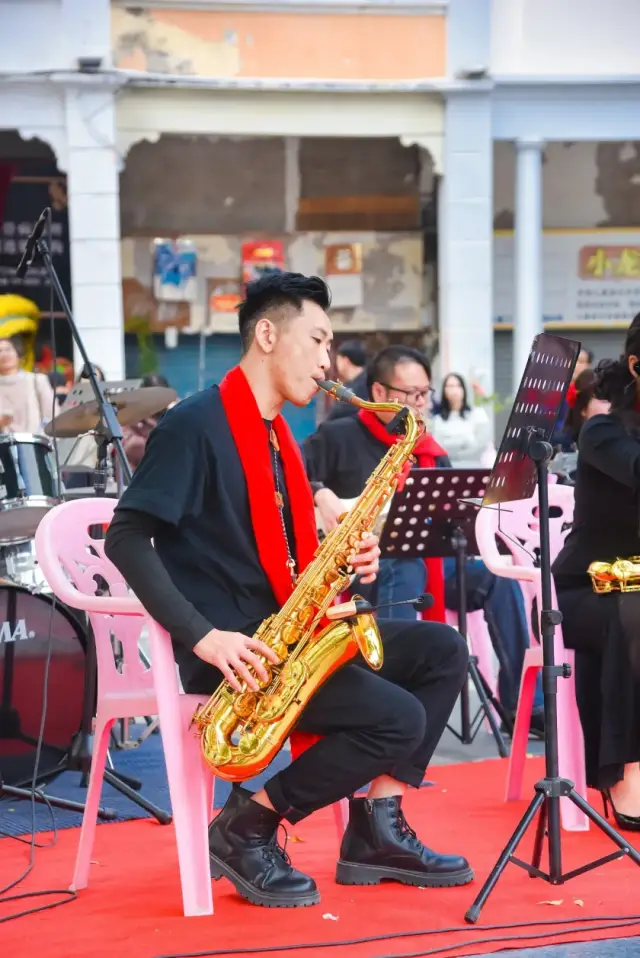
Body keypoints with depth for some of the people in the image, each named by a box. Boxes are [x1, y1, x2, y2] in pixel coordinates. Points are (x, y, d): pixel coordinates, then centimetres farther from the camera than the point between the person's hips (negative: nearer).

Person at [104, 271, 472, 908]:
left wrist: (344, 561, 1)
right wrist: (203, 635, -25)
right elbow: (126, 538, -18)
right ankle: (246, 827, -7)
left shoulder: (276, 435, 18)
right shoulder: (196, 424, -10)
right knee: (399, 718, -21)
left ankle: (375, 830, 1)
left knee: (441, 650, 2)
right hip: (232, 651, -9)